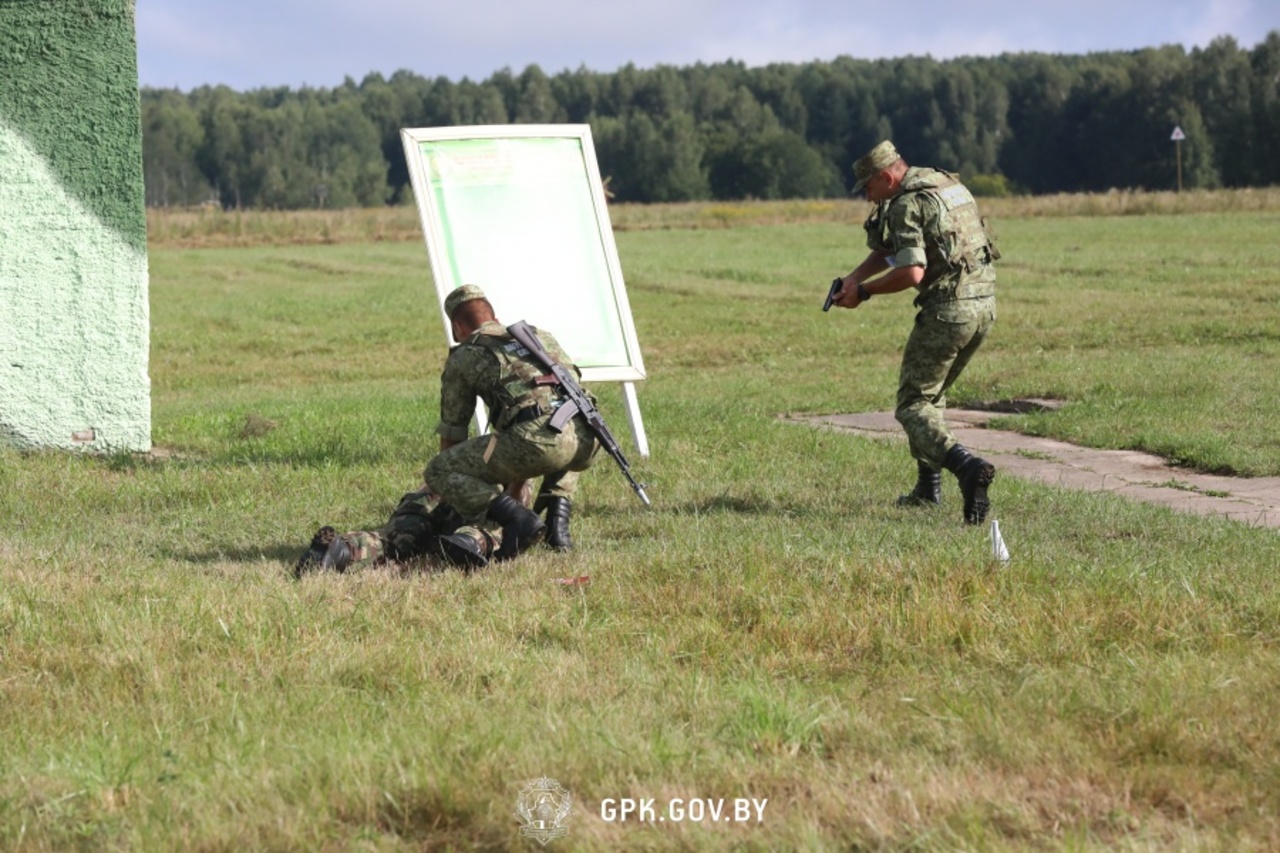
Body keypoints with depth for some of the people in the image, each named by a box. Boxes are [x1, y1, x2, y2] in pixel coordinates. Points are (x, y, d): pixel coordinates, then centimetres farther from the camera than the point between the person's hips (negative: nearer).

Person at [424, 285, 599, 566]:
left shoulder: (463, 357, 21)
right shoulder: (541, 336, 35)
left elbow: (452, 433, 26)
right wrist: (515, 485, 52)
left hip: (537, 439, -5)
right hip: (586, 441, 5)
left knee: (437, 472, 10)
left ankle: (517, 519, -9)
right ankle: (558, 521, 16)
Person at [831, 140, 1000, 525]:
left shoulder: (907, 204, -12)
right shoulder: (948, 184, 18)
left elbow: (912, 273, -21)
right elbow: (890, 248, 22)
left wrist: (863, 292, -9)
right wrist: (855, 277, 12)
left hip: (947, 310, -9)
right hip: (985, 305, 9)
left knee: (914, 405, -2)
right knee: (932, 393, 25)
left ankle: (967, 466, -26)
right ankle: (928, 486, 25)